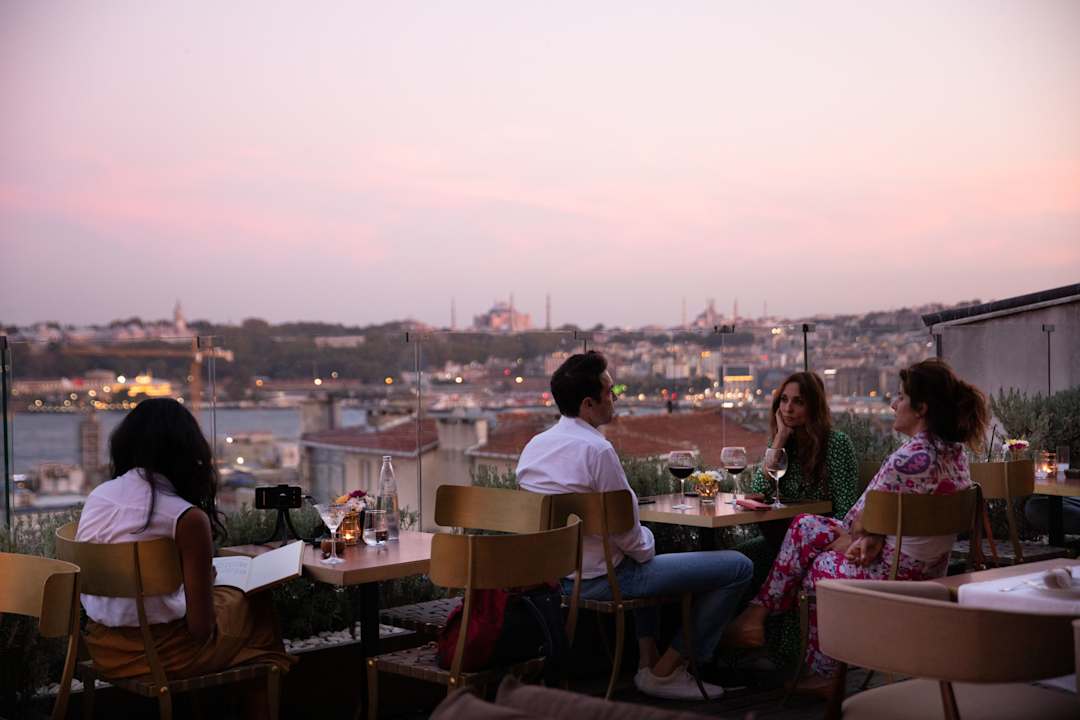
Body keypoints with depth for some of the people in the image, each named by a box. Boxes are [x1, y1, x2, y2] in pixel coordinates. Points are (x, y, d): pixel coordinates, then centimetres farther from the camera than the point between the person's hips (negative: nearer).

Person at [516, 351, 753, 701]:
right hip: (599, 579, -9)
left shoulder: (534, 446, 4)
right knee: (738, 567, -6)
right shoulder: (596, 449, -22)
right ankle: (664, 672, 5)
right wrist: (646, 548, 3)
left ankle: (648, 658, 33)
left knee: (644, 560, 40)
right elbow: (626, 533, -19)